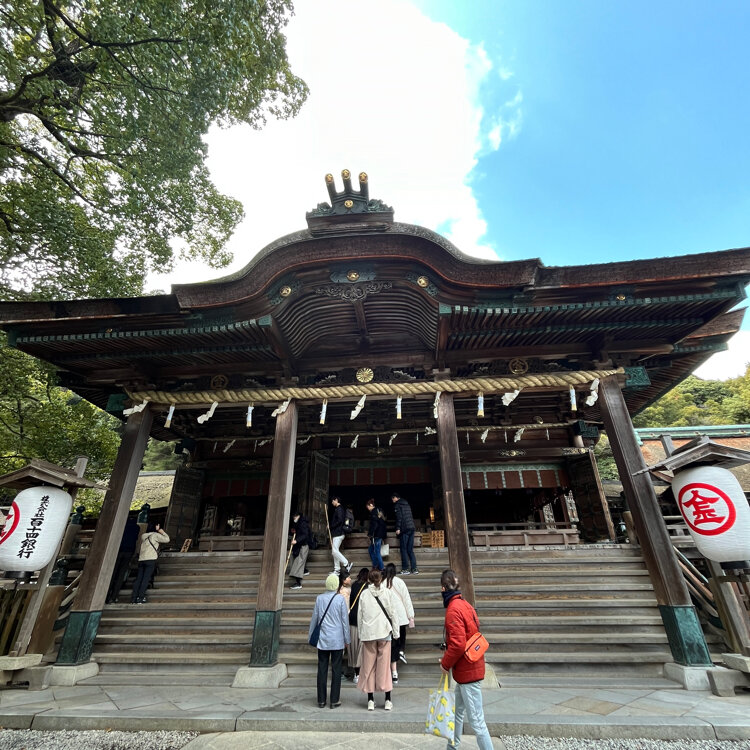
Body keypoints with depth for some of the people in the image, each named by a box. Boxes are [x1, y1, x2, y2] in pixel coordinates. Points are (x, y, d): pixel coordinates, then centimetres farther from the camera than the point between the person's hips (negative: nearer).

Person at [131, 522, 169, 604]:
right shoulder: (155, 535, 0)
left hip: (141, 559, 6)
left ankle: (133, 598, 3)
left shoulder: (143, 536, 19)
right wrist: (162, 532, 10)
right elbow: (166, 539, -4)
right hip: (150, 559, -6)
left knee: (138, 579, 6)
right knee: (146, 579, -6)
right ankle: (140, 598, -10)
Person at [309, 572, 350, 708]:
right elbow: (345, 620, -4)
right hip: (337, 640, -2)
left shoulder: (319, 598, -4)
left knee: (322, 669, 11)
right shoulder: (340, 599, -10)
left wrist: (311, 636, 17)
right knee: (336, 669, 8)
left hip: (322, 639, 2)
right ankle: (334, 700, 14)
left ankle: (321, 700, 19)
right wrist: (347, 639, 7)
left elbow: (314, 618, 4)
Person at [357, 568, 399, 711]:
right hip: (384, 632, 0)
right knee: (385, 665, 9)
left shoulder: (364, 594, -2)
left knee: (369, 666, 10)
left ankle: (370, 700, 16)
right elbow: (392, 613, -1)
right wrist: (395, 632, 8)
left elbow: (360, 615, 1)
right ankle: (388, 700, 15)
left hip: (368, 633, 0)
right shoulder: (388, 592, -3)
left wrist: (360, 634, 11)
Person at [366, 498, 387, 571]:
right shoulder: (379, 511, 16)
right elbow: (383, 523, 19)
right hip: (381, 534, 9)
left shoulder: (373, 512, -12)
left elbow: (374, 524, -20)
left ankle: (381, 569, 3)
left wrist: (370, 534, -17)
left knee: (377, 552, -2)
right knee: (370, 549, 17)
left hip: (377, 535, -9)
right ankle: (375, 565, 18)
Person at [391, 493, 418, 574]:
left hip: (404, 529, -7)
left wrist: (398, 528, -14)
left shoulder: (397, 505, -3)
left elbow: (399, 517, -13)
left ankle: (405, 569, -1)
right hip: (412, 528, 7)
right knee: (410, 550, 10)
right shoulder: (407, 504, 21)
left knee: (404, 549, -1)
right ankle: (414, 568, 7)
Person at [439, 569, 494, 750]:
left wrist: (446, 663, -10)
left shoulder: (453, 610, -23)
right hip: (470, 668, 10)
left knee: (476, 720, 1)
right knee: (458, 711, 24)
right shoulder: (464, 604, 4)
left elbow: (458, 645, -27)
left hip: (467, 672, -10)